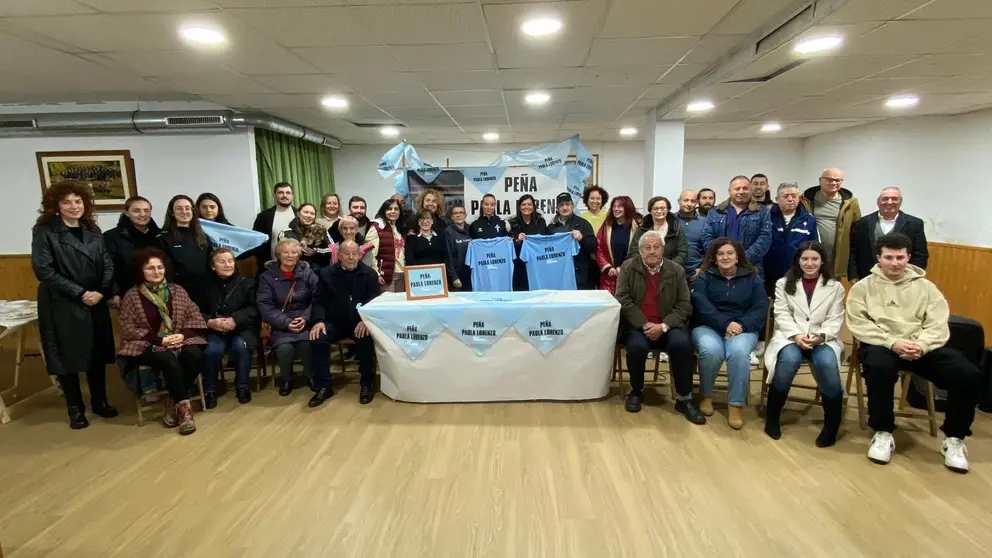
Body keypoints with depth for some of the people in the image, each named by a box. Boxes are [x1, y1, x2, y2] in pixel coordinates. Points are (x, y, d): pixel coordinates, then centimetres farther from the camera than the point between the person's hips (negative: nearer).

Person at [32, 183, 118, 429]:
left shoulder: (93, 230, 9)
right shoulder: (44, 231, -6)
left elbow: (108, 264, 5)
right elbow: (43, 269, -13)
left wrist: (102, 292, -10)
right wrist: (79, 293, -16)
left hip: (96, 303, 4)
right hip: (61, 305, -4)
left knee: (98, 353, 10)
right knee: (67, 355, 6)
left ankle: (100, 401, 25)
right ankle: (75, 408, 20)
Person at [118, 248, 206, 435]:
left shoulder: (178, 290, 9)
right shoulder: (131, 296, 1)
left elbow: (194, 317, 7)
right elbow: (128, 329, -4)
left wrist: (183, 335, -12)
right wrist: (160, 340, -14)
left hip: (179, 341, 3)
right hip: (148, 346, -3)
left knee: (194, 356, -30)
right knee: (169, 360, -35)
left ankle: (174, 402, -12)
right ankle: (183, 404, -21)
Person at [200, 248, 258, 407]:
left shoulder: (247, 283, 7)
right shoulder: (207, 285, 10)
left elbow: (255, 309, -3)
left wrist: (235, 320, -19)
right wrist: (210, 322, -16)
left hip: (242, 329, -1)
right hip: (214, 331, 1)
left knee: (240, 346, -32)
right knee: (213, 349, -30)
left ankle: (242, 386, -9)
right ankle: (209, 390, -6)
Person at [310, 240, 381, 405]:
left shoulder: (369, 274, -1)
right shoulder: (326, 273, 4)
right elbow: (319, 302, 4)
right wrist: (319, 320, -16)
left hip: (360, 322, -2)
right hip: (334, 322, 2)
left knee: (366, 339, -33)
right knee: (318, 338, -27)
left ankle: (366, 384, -12)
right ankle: (324, 386, -11)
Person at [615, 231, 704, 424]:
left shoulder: (676, 271, 6)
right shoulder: (628, 268, 2)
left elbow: (684, 305, 0)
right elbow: (623, 300, -6)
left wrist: (663, 326, -15)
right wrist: (644, 324, -16)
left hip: (667, 326, 1)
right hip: (637, 326, -1)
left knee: (682, 344, -28)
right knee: (637, 346, -31)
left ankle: (684, 399, -10)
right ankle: (636, 391, -2)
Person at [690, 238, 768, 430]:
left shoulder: (752, 278, 13)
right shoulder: (704, 277, 9)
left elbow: (761, 308, 1)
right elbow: (700, 305, -8)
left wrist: (741, 325, -18)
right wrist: (725, 323, -21)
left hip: (743, 328, 1)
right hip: (708, 326, -1)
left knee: (738, 352, -33)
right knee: (711, 351, -33)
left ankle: (736, 406, -19)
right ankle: (706, 395, -7)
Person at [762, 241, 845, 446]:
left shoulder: (835, 287, 13)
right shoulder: (784, 283, 12)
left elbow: (835, 320, 4)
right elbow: (782, 315, 1)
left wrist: (821, 335, -18)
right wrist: (796, 335, -17)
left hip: (823, 338, 1)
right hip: (790, 336, -1)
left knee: (826, 363, -34)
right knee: (789, 359, -35)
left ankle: (832, 424, -14)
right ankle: (772, 416, -17)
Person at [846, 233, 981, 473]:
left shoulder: (925, 286, 13)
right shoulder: (863, 287, 5)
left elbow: (938, 326, 3)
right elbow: (859, 324, -5)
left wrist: (921, 346, -18)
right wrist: (892, 342, -19)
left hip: (923, 347, 3)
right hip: (881, 345, -3)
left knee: (970, 375, -20)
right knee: (879, 367, -37)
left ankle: (954, 439, 3)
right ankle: (883, 434, -16)